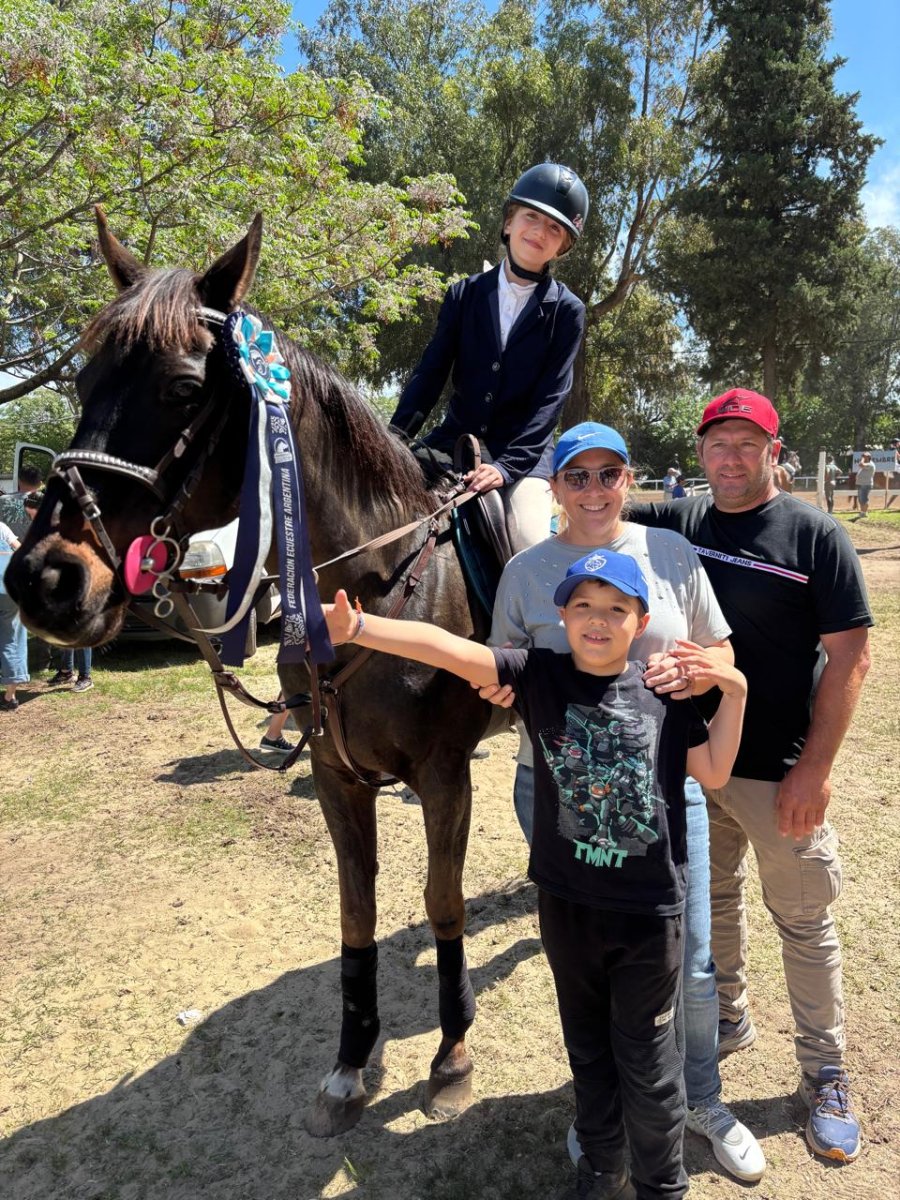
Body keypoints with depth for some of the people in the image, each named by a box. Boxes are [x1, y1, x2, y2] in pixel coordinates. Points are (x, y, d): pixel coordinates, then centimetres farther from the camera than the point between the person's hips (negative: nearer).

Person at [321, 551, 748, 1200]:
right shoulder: (540, 676, -11)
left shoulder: (665, 690, -7)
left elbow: (713, 773, 2)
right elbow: (448, 648, -23)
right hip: (567, 901, 1)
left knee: (646, 1055, 15)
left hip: (650, 908, -1)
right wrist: (357, 626, -34)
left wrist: (734, 691, -8)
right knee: (588, 1046, 23)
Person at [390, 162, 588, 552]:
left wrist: (506, 466, -22)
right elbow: (430, 373, 1)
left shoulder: (567, 311, -1)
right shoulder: (464, 294, 5)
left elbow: (550, 398, -9)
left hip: (524, 451, -2)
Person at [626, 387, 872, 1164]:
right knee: (710, 899, 21)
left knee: (804, 921, 11)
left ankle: (826, 1075, 32)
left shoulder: (814, 535, -10)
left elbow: (850, 656, -11)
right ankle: (727, 1017, 45)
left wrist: (815, 767, -15)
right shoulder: (676, 525, 1)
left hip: (779, 773, -4)